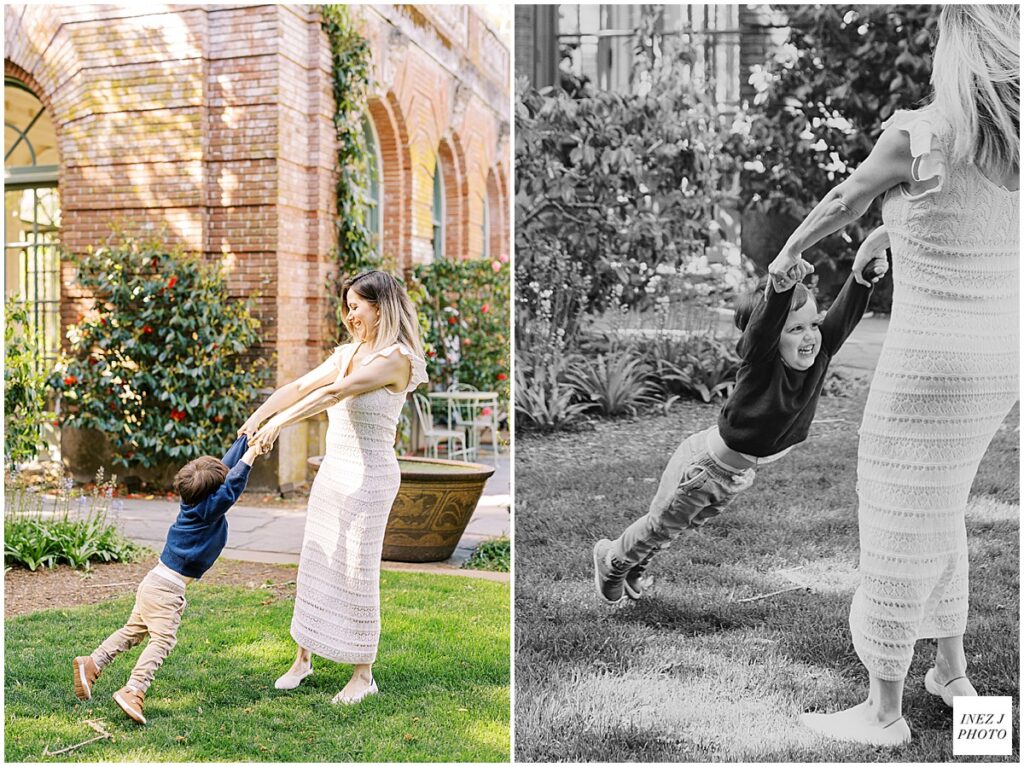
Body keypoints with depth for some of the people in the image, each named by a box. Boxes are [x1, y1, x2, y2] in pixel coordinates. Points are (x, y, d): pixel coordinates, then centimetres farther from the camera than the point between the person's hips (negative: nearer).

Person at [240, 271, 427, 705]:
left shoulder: (395, 359, -16)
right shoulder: (347, 354, 11)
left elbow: (333, 393, -24)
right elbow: (299, 387, 10)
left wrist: (280, 422, -27)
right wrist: (258, 416, -3)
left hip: (369, 478, -8)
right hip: (332, 473, 8)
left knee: (357, 575, 0)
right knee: (314, 566, 13)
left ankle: (363, 676, 15)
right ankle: (303, 658, 29)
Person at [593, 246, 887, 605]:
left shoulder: (818, 358, -17)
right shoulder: (761, 362, -33)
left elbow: (842, 316, -28)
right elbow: (764, 324, -53)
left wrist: (866, 277, -46)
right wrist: (780, 288, -72)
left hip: (739, 476, 7)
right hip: (702, 464, -7)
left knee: (690, 523, 29)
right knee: (660, 527, 16)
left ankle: (634, 568, 56)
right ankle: (611, 560, 46)